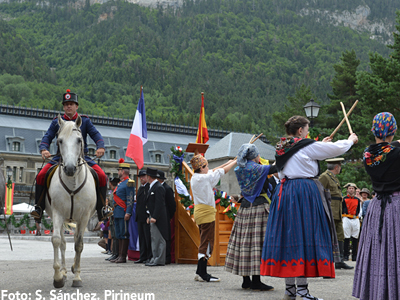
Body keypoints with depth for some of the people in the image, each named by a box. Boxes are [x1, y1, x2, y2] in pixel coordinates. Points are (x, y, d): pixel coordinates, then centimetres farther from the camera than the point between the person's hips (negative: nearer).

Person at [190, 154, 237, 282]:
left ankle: (200, 272, 14)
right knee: (207, 244, -7)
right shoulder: (204, 178, -15)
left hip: (199, 212, 10)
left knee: (204, 243, 13)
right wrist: (235, 162, 8)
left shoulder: (194, 178, 11)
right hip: (206, 213, -10)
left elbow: (213, 171, 22)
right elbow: (223, 171, -5)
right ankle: (202, 274, -6)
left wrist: (228, 162, 25)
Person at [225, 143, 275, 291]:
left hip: (245, 206, 8)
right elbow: (275, 168, -10)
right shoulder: (256, 168, -12)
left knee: (245, 240, 8)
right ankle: (256, 281, -6)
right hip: (259, 207, -8)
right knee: (258, 241, -6)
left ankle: (246, 280, 13)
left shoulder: (239, 169, 9)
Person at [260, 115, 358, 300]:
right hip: (305, 193, -7)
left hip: (284, 193, 7)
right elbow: (337, 149, 0)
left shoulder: (282, 148, 11)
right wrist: (350, 140, 20)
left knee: (288, 235, 8)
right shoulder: (308, 146, -8)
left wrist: (322, 145, 33)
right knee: (305, 235, -5)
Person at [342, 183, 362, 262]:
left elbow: (359, 210, 21)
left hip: (355, 220, 3)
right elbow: (341, 209, 9)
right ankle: (346, 255, -2)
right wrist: (343, 215, 1)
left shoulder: (358, 200, 15)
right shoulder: (344, 199, 5)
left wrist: (358, 216, 10)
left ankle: (354, 255, 7)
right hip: (346, 220, -3)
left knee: (355, 238, 3)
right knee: (346, 238, -5)